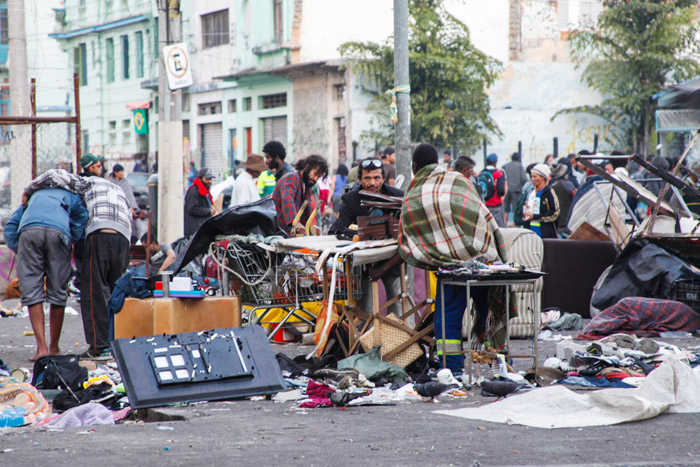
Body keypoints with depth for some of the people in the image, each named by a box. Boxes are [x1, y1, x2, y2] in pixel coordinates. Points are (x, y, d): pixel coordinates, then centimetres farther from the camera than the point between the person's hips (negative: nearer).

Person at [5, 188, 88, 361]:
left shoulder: (34, 195, 40)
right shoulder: (72, 197, 35)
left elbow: (10, 228, 28)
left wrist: (19, 251, 25)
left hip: (28, 230, 1)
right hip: (58, 232, -1)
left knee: (31, 293, 2)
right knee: (57, 293, 10)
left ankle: (42, 347, -7)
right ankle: (54, 347, 19)